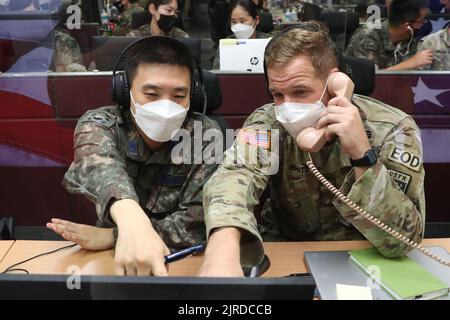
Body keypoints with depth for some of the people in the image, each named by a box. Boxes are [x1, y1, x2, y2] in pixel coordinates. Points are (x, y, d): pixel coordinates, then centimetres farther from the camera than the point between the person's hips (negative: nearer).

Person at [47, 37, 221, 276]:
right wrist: (131, 221, -52)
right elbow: (96, 163, -33)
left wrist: (109, 236, -22)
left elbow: (197, 223, -17)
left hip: (182, 261, 0)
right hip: (107, 260, 1)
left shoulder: (205, 136, -12)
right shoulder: (98, 124, -12)